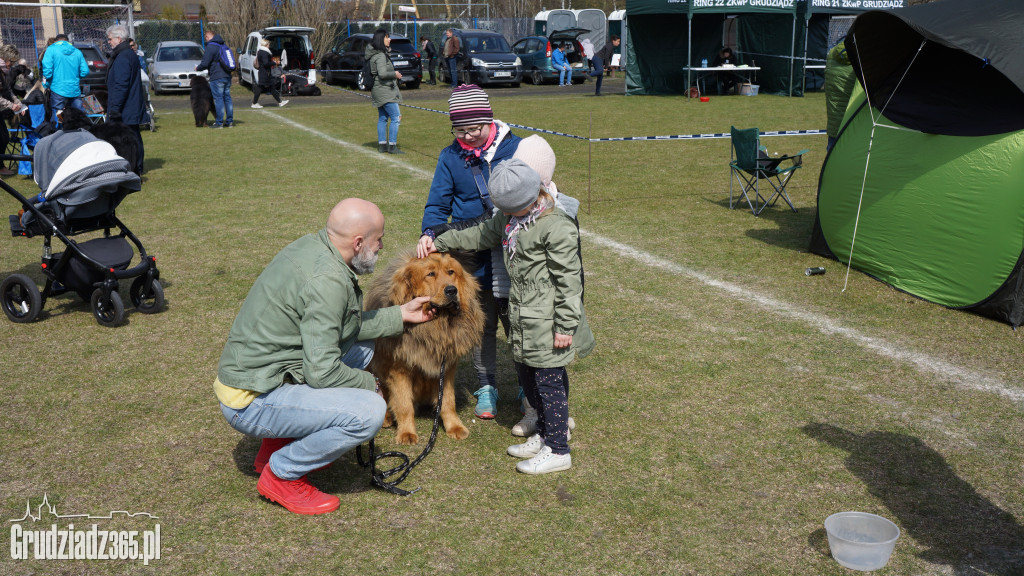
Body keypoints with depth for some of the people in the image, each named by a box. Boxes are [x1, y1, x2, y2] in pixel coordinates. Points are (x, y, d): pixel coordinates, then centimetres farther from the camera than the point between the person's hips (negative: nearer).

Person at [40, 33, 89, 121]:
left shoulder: (51, 49, -1)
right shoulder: (77, 52, 9)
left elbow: (47, 69, -10)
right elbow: (85, 72, 4)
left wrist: (48, 84, 6)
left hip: (58, 90, -3)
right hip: (75, 91, 3)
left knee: (57, 120, 1)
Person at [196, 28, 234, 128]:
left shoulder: (210, 47, -11)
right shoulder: (223, 46, 14)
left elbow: (205, 64, -14)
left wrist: (198, 68, 6)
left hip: (217, 78, -8)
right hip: (227, 76, 8)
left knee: (218, 99, -5)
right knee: (227, 98, 10)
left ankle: (219, 123, -4)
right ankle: (229, 121, 12)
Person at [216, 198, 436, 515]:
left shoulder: (312, 247, 5)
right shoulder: (327, 280, -24)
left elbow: (340, 327, 18)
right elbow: (321, 372, -24)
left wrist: (401, 314, 18)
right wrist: (370, 383, -7)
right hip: (253, 403, -10)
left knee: (361, 346, 19)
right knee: (369, 411, -22)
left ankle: (280, 441, 19)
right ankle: (281, 474, -1)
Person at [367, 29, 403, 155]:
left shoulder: (380, 53, 12)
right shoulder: (381, 56, -18)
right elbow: (382, 73, -27)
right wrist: (395, 74, -12)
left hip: (378, 90, 10)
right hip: (384, 90, -10)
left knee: (382, 118, 14)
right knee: (396, 117, -8)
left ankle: (382, 145, 18)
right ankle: (392, 146, -7)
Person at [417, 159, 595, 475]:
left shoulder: (557, 227, -20)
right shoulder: (509, 219, 7)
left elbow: (568, 279, -19)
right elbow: (479, 235, 21)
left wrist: (566, 326, -18)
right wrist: (437, 242, 15)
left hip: (548, 321, -9)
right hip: (523, 318, 9)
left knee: (549, 381, -1)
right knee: (527, 376, 17)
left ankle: (558, 451, 11)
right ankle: (543, 436, 34)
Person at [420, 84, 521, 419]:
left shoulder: (513, 147, -3)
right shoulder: (450, 157, 1)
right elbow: (438, 204, 2)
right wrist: (431, 231, -18)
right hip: (473, 257, 1)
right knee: (482, 323, 12)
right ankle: (486, 386, 26)